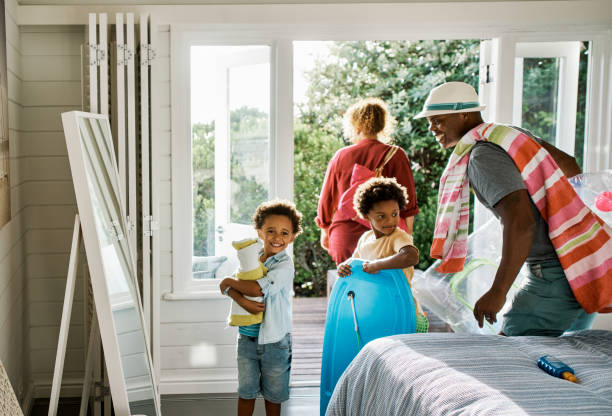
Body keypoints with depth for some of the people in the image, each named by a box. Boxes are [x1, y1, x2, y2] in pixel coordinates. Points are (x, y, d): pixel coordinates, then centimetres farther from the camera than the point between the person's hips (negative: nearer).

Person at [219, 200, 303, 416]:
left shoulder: (285, 265, -15)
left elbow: (258, 288, -26)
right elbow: (227, 286, -4)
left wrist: (229, 282, -11)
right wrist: (243, 301, -24)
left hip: (274, 340, -4)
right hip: (247, 338, 4)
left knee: (273, 394, 13)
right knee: (246, 391, 15)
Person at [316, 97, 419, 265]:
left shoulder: (340, 156, 5)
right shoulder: (395, 155, -2)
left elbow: (326, 200, 11)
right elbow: (408, 201, -1)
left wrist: (324, 231, 25)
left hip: (343, 238, 2)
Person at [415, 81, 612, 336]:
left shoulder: (483, 155, -17)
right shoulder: (509, 132, 11)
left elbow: (520, 221, -29)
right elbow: (569, 166, 25)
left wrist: (498, 291, -27)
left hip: (557, 274, -10)